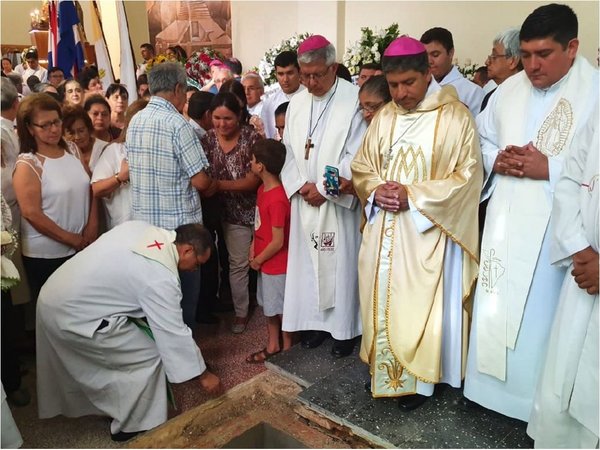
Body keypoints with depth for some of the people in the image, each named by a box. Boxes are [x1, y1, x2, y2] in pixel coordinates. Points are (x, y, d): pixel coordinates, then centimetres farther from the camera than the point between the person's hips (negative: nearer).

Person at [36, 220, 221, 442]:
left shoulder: (139, 227, 0)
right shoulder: (161, 278, -21)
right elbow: (174, 334, -15)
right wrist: (203, 375, -3)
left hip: (52, 296, 9)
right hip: (73, 315, -9)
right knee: (148, 358, 1)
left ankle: (111, 407, 46)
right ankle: (131, 425, 16)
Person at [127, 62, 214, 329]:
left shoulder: (135, 122, 6)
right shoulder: (177, 124, -16)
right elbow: (201, 181, -19)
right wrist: (211, 185, 5)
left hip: (144, 222, 7)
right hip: (179, 224, -7)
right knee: (184, 294, 8)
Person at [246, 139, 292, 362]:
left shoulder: (277, 200, -27)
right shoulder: (263, 189, 2)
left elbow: (278, 242, -24)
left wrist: (258, 260, -11)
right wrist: (253, 247, 2)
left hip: (276, 264, -9)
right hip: (266, 263, 9)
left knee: (282, 309, 9)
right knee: (270, 306, 21)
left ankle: (287, 348, 29)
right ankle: (272, 345, 37)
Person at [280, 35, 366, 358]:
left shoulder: (354, 100, -9)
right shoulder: (296, 103, 9)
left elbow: (357, 155, -12)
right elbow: (288, 151, 10)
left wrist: (324, 187, -13)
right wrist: (301, 185, -6)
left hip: (339, 201, -5)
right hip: (304, 199, 5)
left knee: (341, 263, 4)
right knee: (307, 261, 11)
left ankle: (344, 328, 20)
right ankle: (315, 322, 27)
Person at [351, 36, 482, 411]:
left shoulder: (455, 117, -8)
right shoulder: (384, 117, 7)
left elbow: (467, 177, -11)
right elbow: (361, 167, 12)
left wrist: (413, 196, -18)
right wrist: (374, 190, -9)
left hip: (427, 232, -5)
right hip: (383, 230, 5)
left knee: (420, 304, 3)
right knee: (382, 299, 13)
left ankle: (419, 378, 25)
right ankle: (384, 369, 33)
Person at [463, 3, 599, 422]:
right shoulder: (509, 89, 7)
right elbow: (480, 139, 15)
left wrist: (552, 168, -21)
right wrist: (495, 160, -5)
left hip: (555, 229, -4)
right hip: (504, 223, 5)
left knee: (541, 312, 5)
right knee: (494, 306, 13)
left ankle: (538, 399, 25)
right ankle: (490, 386, 32)